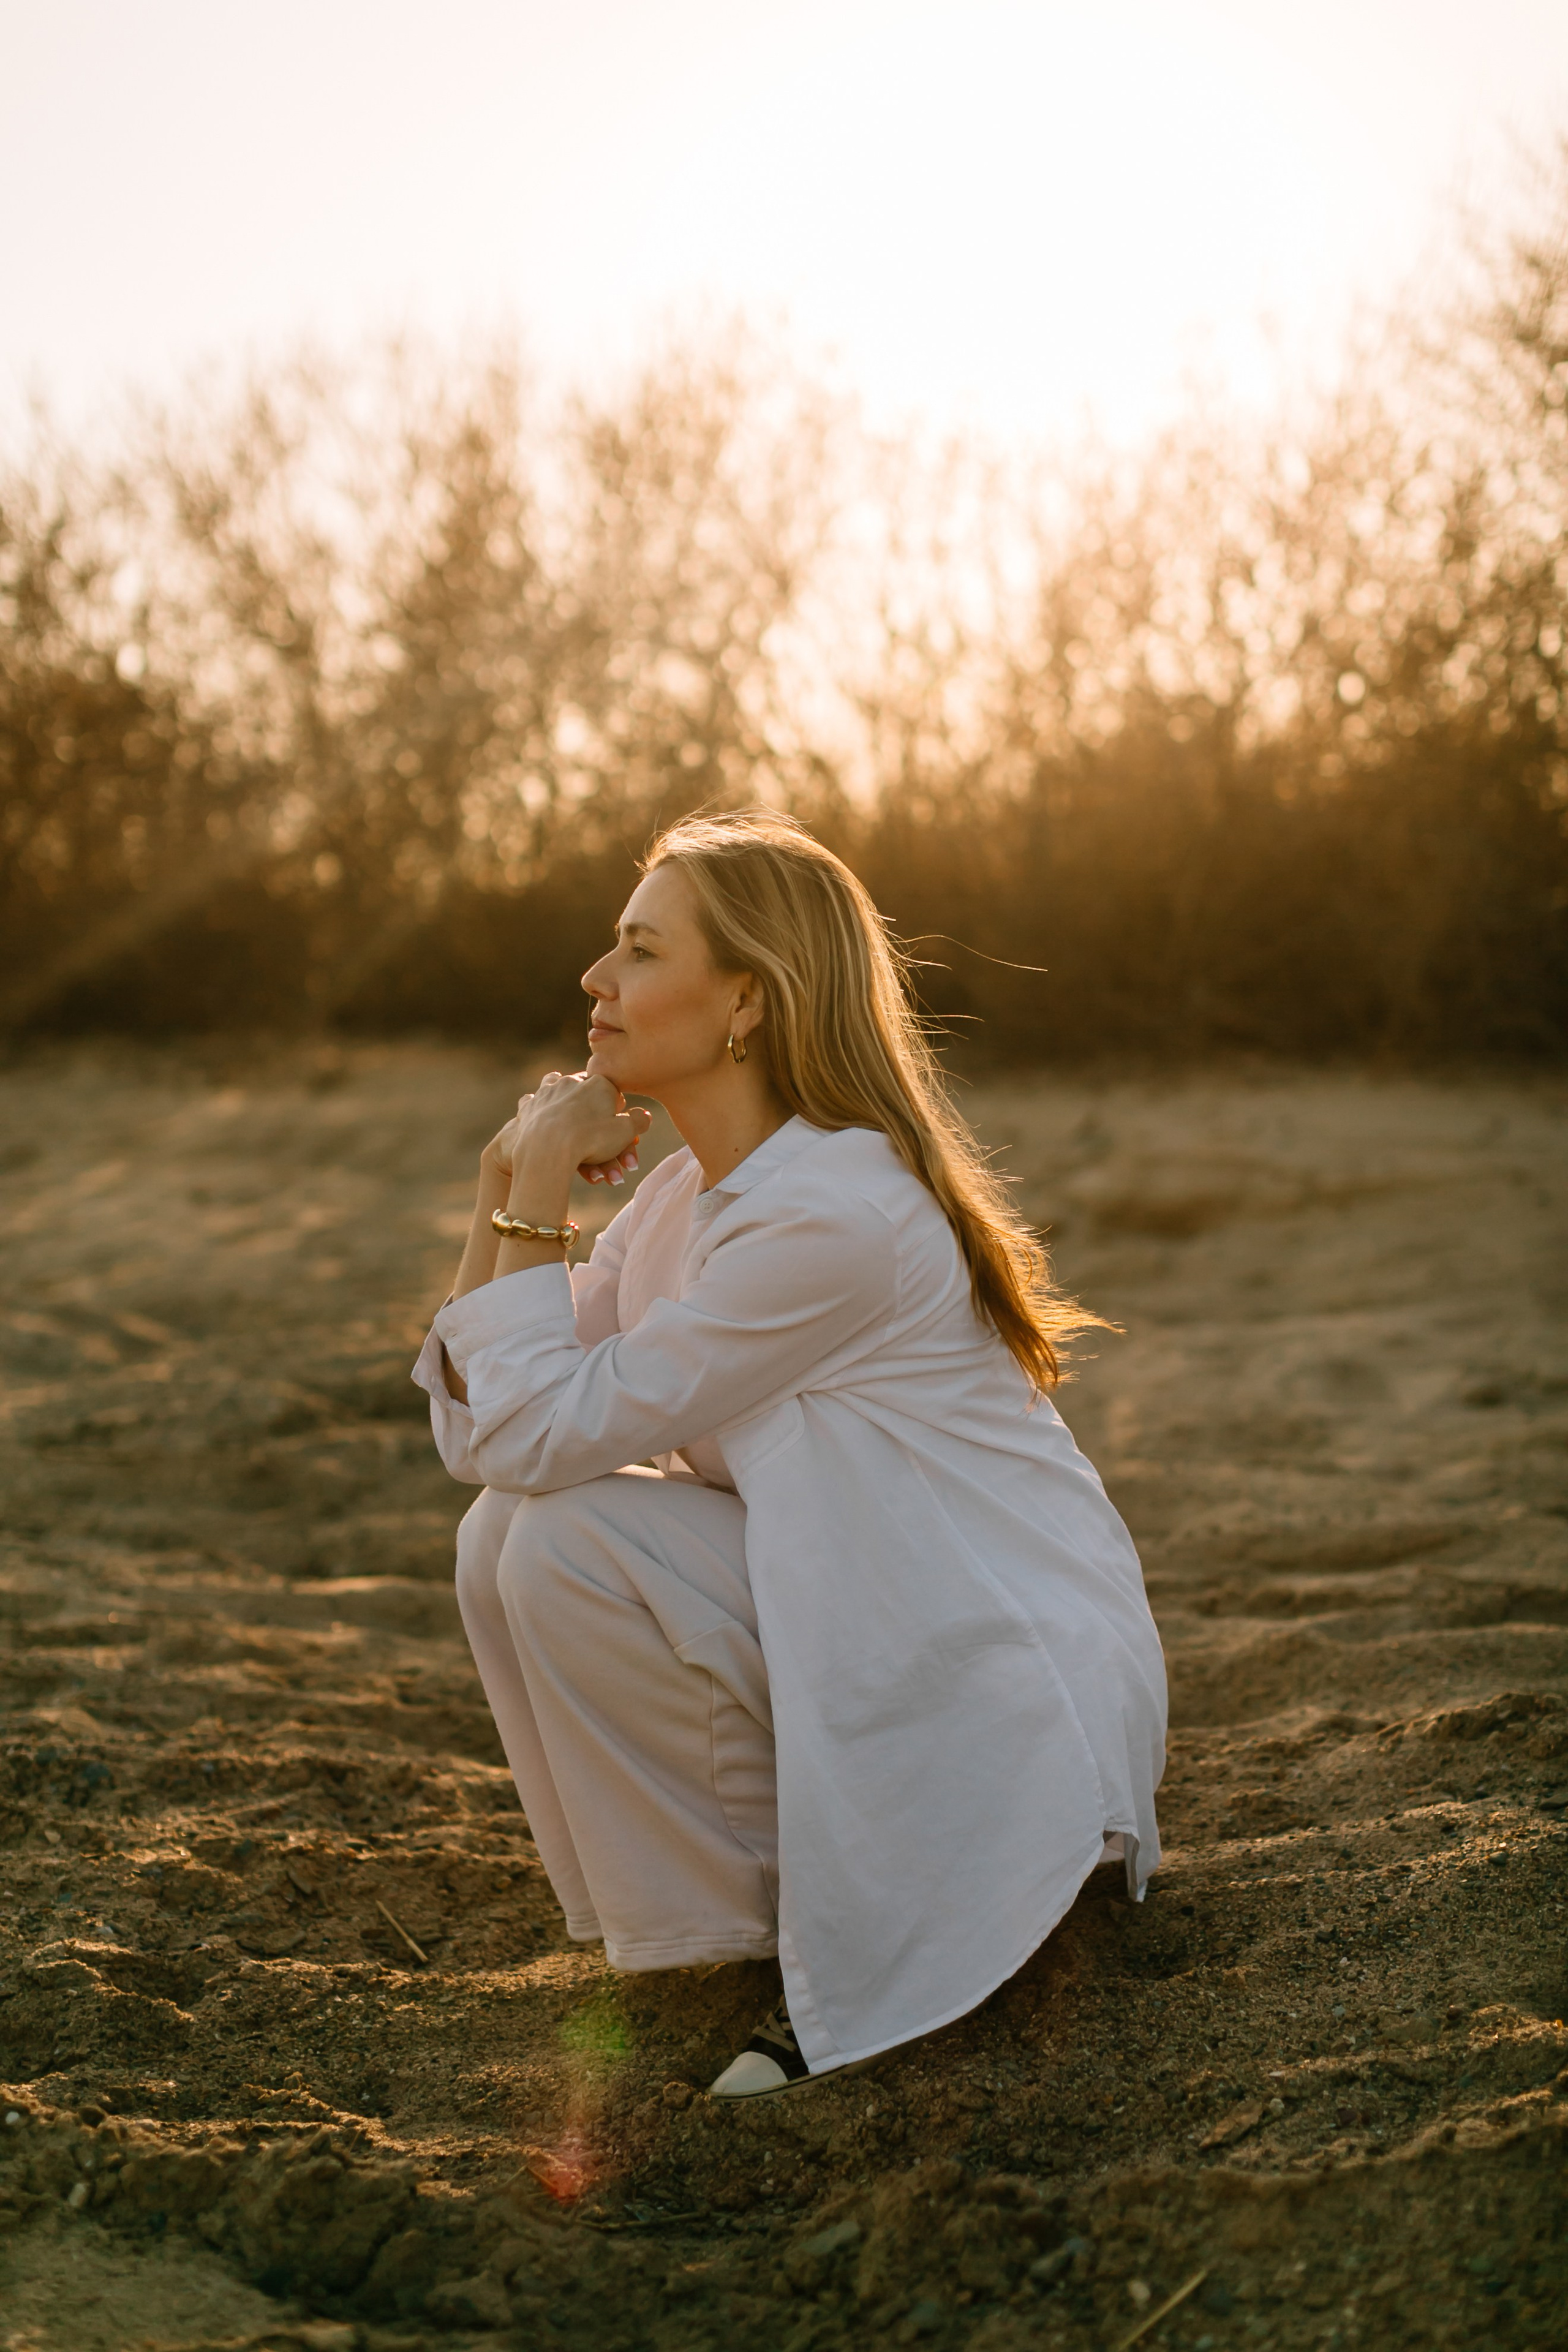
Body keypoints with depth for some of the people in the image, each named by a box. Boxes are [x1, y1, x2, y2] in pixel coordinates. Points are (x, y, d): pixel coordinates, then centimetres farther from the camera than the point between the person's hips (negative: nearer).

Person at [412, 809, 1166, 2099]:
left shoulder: (832, 1216, -24)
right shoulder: (690, 1194, 5)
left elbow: (538, 1433, -22)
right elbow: (477, 1426, 2)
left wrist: (541, 1186, -14)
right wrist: (511, 1184, -5)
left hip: (1007, 1721, -9)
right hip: (870, 1634, 9)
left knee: (568, 1546, -20)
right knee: (505, 1535, -3)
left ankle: (842, 1932, -4)